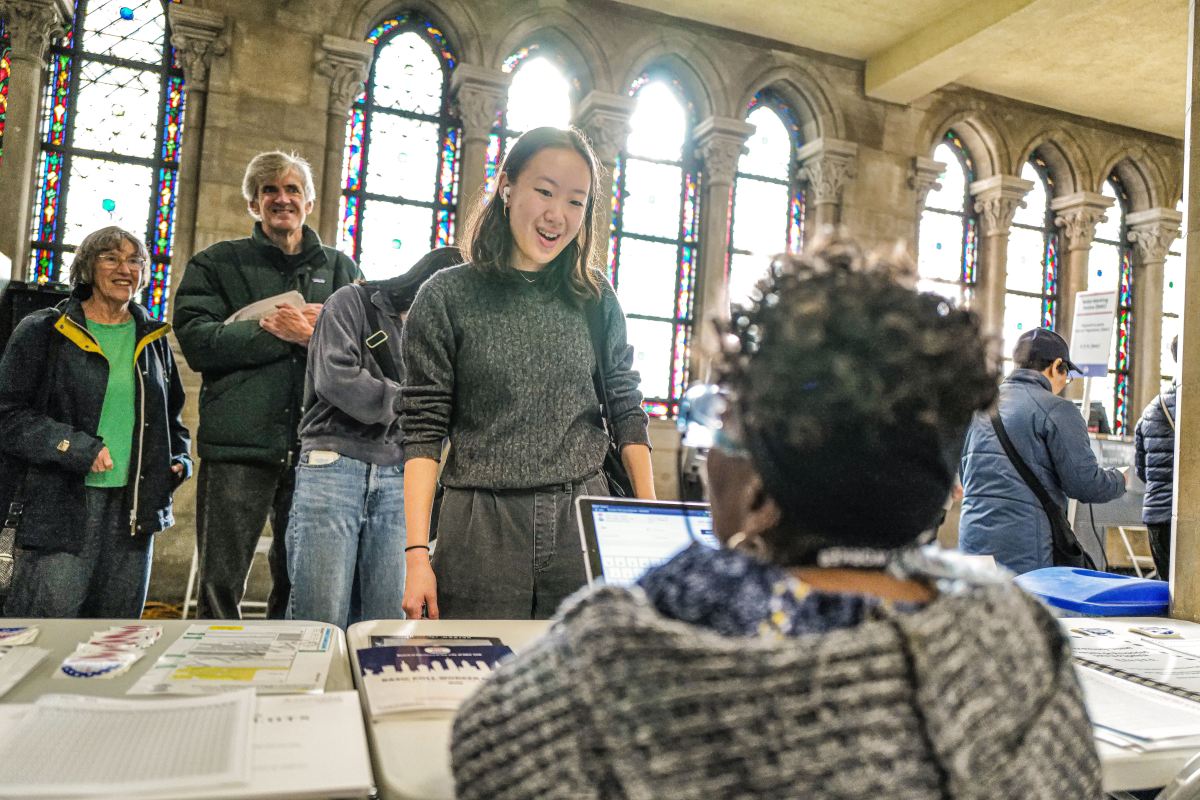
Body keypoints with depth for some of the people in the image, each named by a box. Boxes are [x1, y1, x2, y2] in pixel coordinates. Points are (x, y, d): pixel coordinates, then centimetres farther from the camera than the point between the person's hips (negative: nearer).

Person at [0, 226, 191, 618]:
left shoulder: (153, 339, 16)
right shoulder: (43, 332, 2)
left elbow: (171, 414, 25)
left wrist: (179, 459, 8)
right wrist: (75, 449, -16)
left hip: (134, 511, 4)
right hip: (61, 509, -4)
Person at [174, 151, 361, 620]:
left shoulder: (339, 268, 16)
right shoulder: (216, 264, 11)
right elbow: (198, 342, -5)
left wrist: (314, 333, -12)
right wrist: (280, 332, -12)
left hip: (314, 446, 2)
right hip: (238, 441, -1)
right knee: (220, 585, 2)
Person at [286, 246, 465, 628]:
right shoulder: (355, 302, 5)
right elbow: (335, 378, -10)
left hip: (397, 480, 5)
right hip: (334, 466, -4)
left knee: (385, 623, 3)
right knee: (319, 621, -5)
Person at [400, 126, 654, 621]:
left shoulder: (596, 301, 6)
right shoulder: (447, 297, -1)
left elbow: (627, 413, 10)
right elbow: (423, 432, -3)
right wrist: (417, 554, -9)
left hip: (583, 525, 2)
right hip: (481, 532, -2)